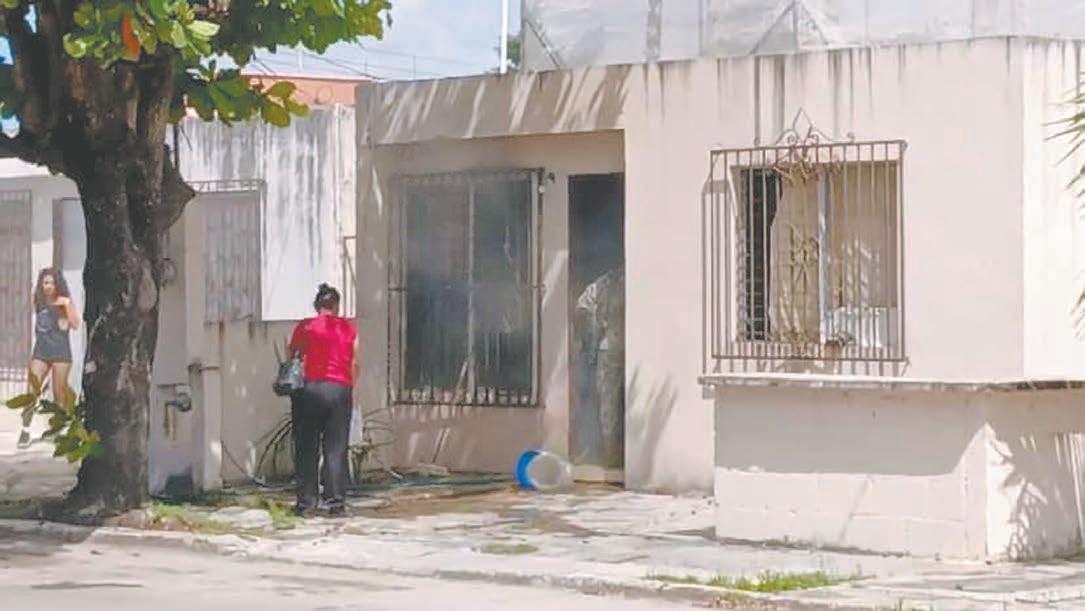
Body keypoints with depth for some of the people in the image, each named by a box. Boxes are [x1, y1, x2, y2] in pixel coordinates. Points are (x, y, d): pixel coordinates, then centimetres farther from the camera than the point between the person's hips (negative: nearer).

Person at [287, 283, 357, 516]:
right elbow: (354, 364, 6)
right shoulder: (348, 328, 5)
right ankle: (336, 501, 0)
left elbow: (291, 356, 7)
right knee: (336, 448, 4)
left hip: (309, 389, -1)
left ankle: (306, 501, 3)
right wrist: (350, 388, 17)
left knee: (306, 448, 5)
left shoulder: (305, 327, 2)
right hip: (340, 390, 1)